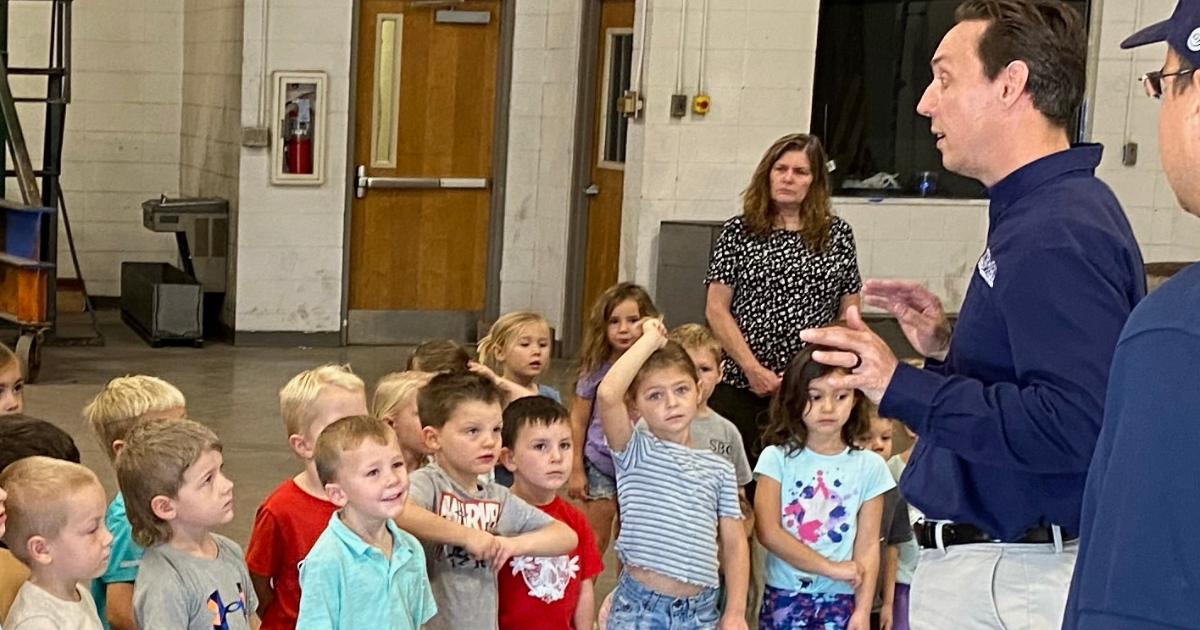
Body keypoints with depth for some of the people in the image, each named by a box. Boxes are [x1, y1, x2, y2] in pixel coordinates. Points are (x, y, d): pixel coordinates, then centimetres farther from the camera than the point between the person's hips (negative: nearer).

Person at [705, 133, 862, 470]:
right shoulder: (738, 233, 4)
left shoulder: (838, 235, 9)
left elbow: (849, 314, 11)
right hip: (742, 388, -1)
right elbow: (716, 309, 0)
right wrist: (753, 369, -9)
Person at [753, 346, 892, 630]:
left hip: (840, 600, 1)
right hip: (784, 596, 0)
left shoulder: (869, 466, 2)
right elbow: (769, 532, -8)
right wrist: (831, 568, -13)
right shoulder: (777, 457, -1)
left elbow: (868, 545, 0)